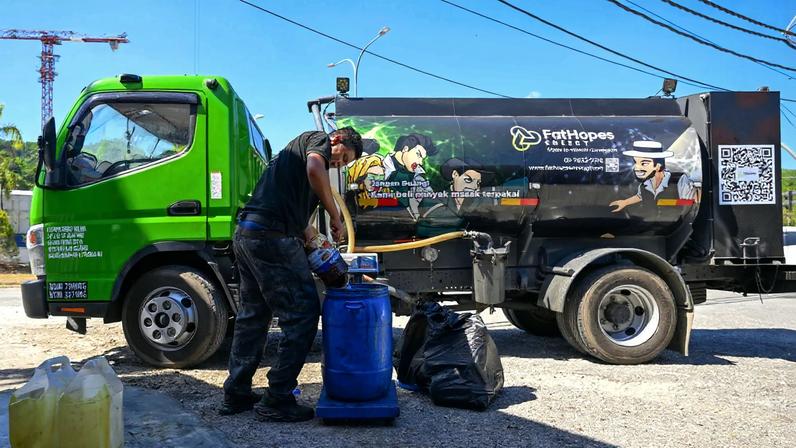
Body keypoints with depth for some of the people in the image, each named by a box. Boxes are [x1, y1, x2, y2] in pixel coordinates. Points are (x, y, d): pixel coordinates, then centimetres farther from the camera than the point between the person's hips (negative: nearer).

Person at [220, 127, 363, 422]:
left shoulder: (299, 146, 29)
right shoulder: (319, 139, 2)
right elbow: (314, 170, -22)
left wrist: (305, 231, 14)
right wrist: (335, 216, -12)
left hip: (245, 234, 10)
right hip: (273, 238, -10)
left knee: (253, 315, 17)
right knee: (302, 314, -3)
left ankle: (236, 394, 25)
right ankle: (276, 400, 1)